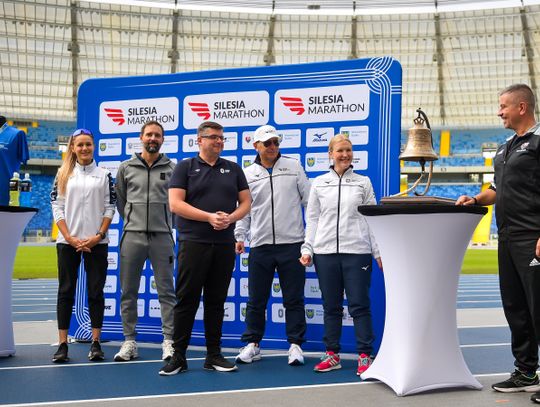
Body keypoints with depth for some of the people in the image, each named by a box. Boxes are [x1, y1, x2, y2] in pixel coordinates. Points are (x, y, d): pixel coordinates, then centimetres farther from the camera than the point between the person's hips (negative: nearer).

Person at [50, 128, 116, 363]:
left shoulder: (104, 175, 7)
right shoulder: (64, 174, 8)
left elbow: (109, 208, 3)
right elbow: (57, 207, 2)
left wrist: (99, 236, -8)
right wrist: (70, 238, -8)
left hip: (96, 243, 0)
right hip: (67, 241, 1)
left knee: (96, 291, 1)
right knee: (66, 291, 1)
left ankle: (96, 343, 6)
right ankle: (62, 344, 5)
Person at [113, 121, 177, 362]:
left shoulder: (172, 168, 4)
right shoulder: (126, 168, 7)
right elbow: (119, 200, 16)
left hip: (162, 236, -1)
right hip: (132, 236, 1)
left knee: (166, 291, 2)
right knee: (128, 292, 6)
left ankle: (169, 341, 8)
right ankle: (129, 341, 15)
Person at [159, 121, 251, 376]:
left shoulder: (233, 169, 14)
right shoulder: (185, 168, 4)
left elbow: (245, 202, 11)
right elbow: (175, 204, -6)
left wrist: (230, 218, -10)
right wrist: (210, 217, -14)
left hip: (224, 244, 3)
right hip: (193, 242, -3)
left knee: (216, 301, 9)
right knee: (186, 300, -1)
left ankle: (214, 355, 17)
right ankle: (178, 356, 7)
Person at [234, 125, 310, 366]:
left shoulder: (293, 167, 6)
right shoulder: (248, 174, 8)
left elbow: (309, 200, 7)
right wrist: (239, 237, 2)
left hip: (292, 243, -1)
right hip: (260, 245, 1)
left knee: (294, 299, 4)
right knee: (256, 300, 7)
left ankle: (295, 344, 13)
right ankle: (252, 344, 19)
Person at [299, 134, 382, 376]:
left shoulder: (363, 183, 8)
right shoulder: (319, 183, 10)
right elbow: (312, 219, 10)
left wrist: (378, 251, 2)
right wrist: (307, 249, 3)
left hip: (357, 251, -1)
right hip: (325, 251, 2)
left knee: (359, 305, -1)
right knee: (331, 306, 8)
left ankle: (365, 356, 5)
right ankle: (332, 354, 17)